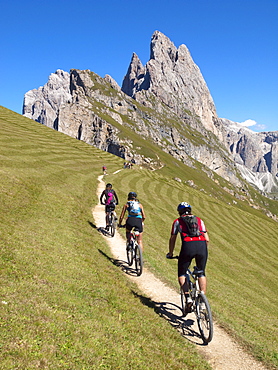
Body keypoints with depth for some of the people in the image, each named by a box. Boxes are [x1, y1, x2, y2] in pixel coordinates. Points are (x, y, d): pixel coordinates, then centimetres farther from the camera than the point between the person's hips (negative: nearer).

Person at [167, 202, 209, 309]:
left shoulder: (178, 221, 21)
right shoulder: (199, 220, 26)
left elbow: (172, 239, 24)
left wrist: (170, 254, 38)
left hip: (188, 246, -2)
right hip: (202, 245, 3)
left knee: (181, 274, 15)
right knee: (202, 273, 22)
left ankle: (188, 297, -1)